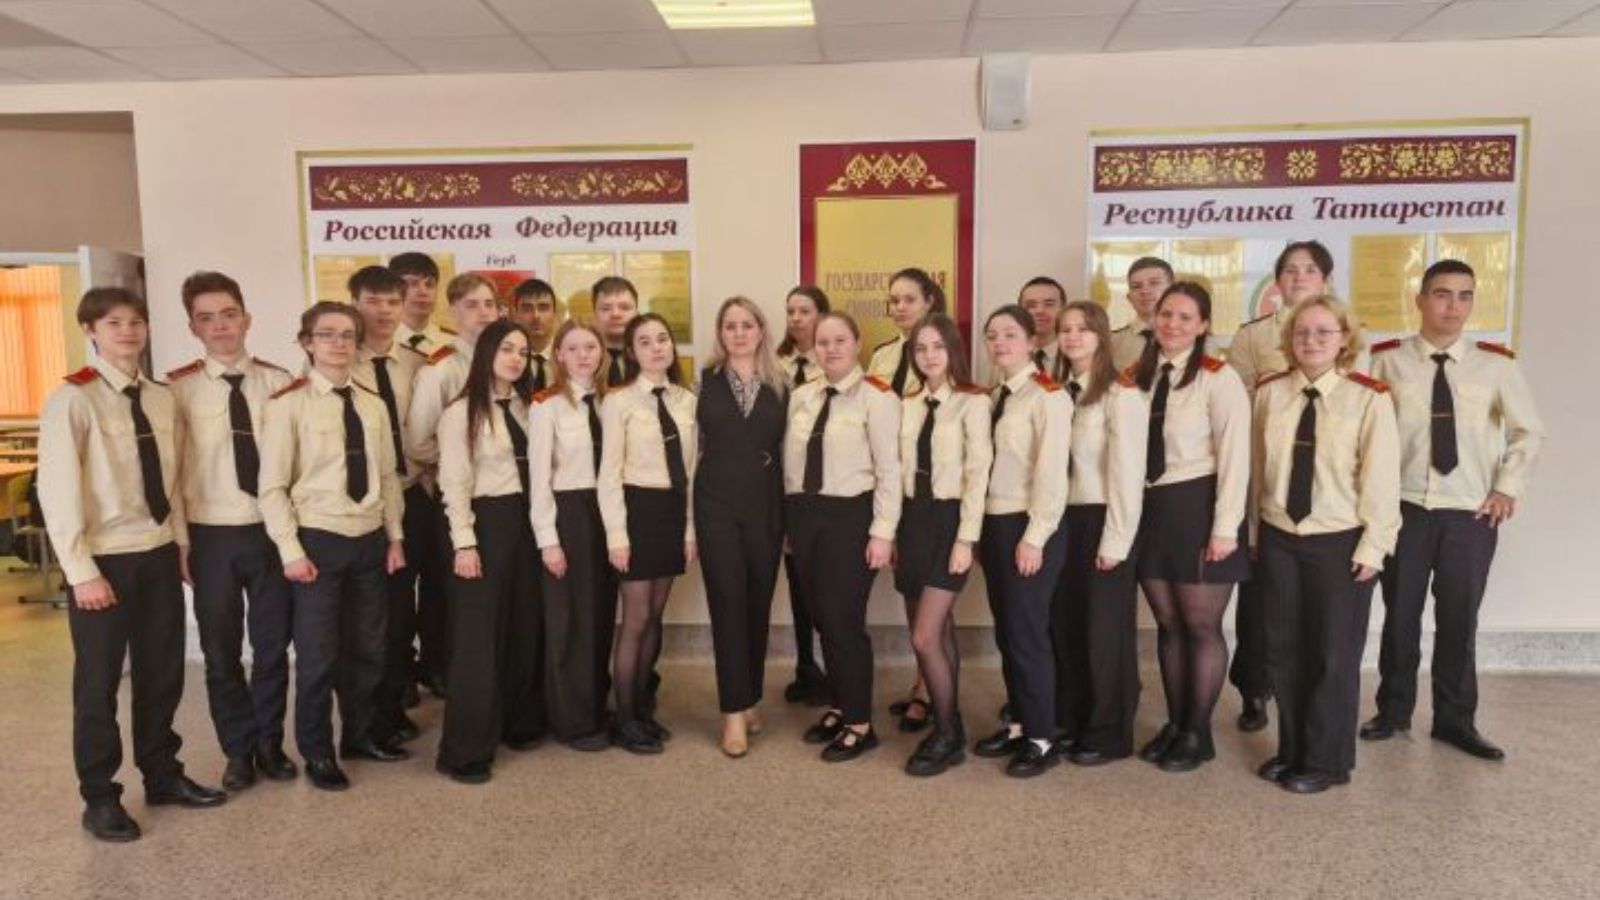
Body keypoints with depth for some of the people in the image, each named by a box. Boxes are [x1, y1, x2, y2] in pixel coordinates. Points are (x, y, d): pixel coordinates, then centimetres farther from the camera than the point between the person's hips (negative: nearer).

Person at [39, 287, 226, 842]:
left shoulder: (161, 399, 6)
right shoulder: (73, 399, -11)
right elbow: (57, 490, -14)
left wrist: (182, 545, 6)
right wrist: (82, 570, -16)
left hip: (159, 554, 5)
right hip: (106, 559, -5)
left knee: (163, 673, 15)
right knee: (99, 681, 8)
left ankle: (162, 775, 34)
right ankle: (100, 799, 24)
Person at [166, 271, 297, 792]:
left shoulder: (278, 382, 1)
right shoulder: (179, 389, -4)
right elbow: (169, 470, -3)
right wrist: (177, 541, -5)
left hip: (272, 530, 1)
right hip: (211, 534, -1)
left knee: (273, 644, 11)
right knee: (221, 651, 11)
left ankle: (270, 744, 30)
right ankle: (239, 750, 28)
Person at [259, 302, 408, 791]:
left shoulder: (373, 406, 6)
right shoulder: (288, 404, -9)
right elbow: (272, 488, -10)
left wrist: (395, 537, 7)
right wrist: (291, 551, -13)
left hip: (370, 539, 5)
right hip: (319, 540, -5)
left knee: (367, 648, 16)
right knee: (318, 654, 6)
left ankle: (359, 735, 36)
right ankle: (317, 752, 25)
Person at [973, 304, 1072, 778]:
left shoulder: (1047, 396, -11)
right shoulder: (994, 397, 12)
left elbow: (1051, 473, -16)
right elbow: (988, 466, 10)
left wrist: (1034, 537, -18)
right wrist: (982, 528, 6)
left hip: (1027, 528, -8)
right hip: (994, 524, 8)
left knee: (1027, 633, -1)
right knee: (1006, 632, 14)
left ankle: (1042, 739, 13)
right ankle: (1019, 724, 28)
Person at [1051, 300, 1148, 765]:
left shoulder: (1121, 394, -10)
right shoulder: (1059, 392, 10)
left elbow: (1127, 473, -13)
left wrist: (1115, 540, -14)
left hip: (1102, 521, -6)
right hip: (1064, 518, 6)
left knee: (1105, 629, 4)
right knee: (1063, 624, 12)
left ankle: (1109, 734, 19)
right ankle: (1070, 722, 27)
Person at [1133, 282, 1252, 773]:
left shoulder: (1218, 378, -8)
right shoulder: (1140, 375, 9)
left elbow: (1234, 455, -12)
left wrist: (1225, 527, -15)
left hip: (1197, 504, -5)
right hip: (1151, 506, 5)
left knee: (1201, 625, 4)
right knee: (1168, 623, 13)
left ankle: (1198, 732, 19)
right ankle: (1175, 724, 26)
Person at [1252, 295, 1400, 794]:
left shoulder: (1369, 399, -9)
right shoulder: (1269, 393, 2)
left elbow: (1381, 478, -8)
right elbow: (1258, 468, 5)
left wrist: (1372, 547, -10)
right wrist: (1256, 533, 6)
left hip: (1340, 542, -3)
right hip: (1279, 539, 4)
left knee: (1334, 654, 7)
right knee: (1284, 650, 12)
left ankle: (1325, 761, 22)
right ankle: (1291, 749, 28)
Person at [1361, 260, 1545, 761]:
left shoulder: (1496, 365, 0)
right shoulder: (1387, 360, -4)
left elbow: (1530, 432, 9)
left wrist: (1508, 486, 2)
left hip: (1471, 513, 1)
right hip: (1403, 508, -1)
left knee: (1460, 619, 8)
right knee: (1400, 615, 9)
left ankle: (1455, 719, 24)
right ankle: (1394, 710, 25)